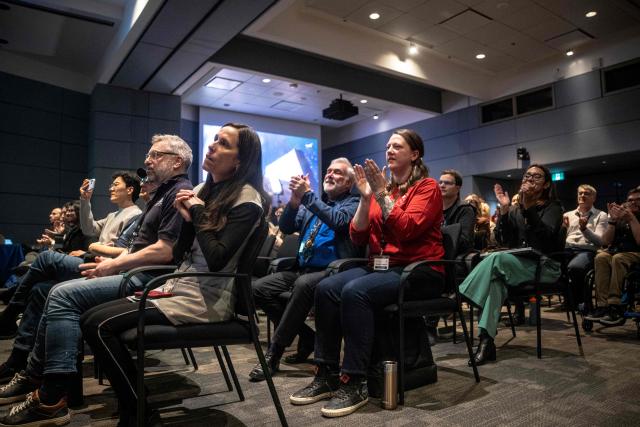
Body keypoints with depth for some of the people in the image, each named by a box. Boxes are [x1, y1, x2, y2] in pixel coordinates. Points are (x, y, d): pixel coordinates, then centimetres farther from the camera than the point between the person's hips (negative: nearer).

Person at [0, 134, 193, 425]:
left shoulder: (180, 192, -12)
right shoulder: (164, 192, 22)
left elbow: (165, 251, -23)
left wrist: (114, 265, -13)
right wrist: (112, 262, 7)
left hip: (150, 278, -10)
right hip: (136, 272, 10)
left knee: (64, 295, -18)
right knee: (60, 293, 9)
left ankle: (51, 400, -14)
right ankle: (34, 376, 14)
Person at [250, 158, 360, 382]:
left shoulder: (352, 203, 3)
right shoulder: (312, 203, 20)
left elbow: (338, 221, -20)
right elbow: (286, 227, 9)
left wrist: (307, 195, -21)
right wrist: (295, 199, -8)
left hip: (331, 271, -7)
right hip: (302, 269, 7)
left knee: (303, 285, -37)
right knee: (259, 288, -10)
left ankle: (275, 351, -22)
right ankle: (306, 336, 1)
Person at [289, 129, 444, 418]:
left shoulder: (427, 187, -2)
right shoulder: (382, 189, 14)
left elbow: (406, 230, -19)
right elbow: (358, 237, 5)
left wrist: (382, 194, -17)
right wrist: (365, 198, -4)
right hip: (381, 266, 6)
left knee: (355, 292, -31)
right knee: (326, 288, -18)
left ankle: (355, 383, -20)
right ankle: (326, 373, -10)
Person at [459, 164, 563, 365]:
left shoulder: (552, 207, 3)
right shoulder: (515, 209, 16)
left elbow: (546, 235, -18)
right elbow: (506, 241, 2)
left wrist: (527, 207, -29)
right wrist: (504, 210, -9)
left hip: (545, 266, -4)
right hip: (520, 264, 4)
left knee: (496, 258, -32)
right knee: (495, 279, -33)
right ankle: (486, 341, -40)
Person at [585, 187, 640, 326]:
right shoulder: (621, 218, 20)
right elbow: (605, 241, 10)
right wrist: (612, 220, 1)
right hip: (616, 251, 3)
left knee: (618, 258, -36)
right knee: (601, 257, -30)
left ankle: (615, 307, -39)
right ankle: (603, 306, -38)